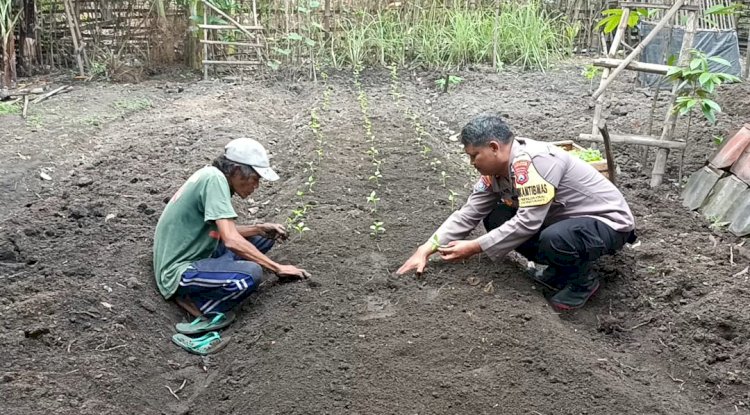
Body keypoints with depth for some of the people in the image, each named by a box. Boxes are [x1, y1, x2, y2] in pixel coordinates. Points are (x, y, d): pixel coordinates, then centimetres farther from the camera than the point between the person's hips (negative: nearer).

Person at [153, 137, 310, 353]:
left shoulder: (212, 177, 6)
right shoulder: (214, 178, -21)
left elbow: (224, 231, 17)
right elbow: (231, 240, -28)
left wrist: (260, 229, 4)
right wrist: (277, 268, -21)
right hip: (179, 270, -10)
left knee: (263, 238, 11)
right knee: (251, 273, -33)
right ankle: (196, 302, -7)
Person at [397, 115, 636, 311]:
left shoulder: (533, 160, -30)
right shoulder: (495, 170, -3)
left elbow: (527, 223, -34)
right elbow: (468, 213, -5)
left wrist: (474, 248, -28)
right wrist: (426, 250, -12)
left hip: (608, 222, -8)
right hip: (566, 219, 8)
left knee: (554, 239, -38)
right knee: (496, 219, -4)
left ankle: (582, 281, -4)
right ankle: (560, 268, 9)